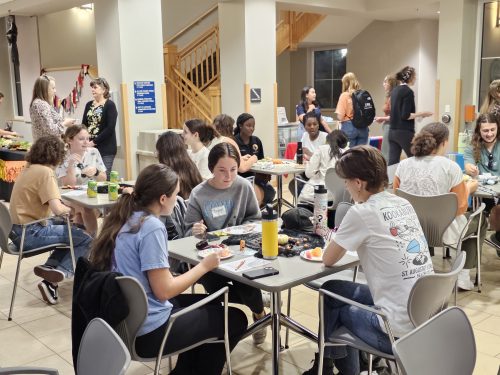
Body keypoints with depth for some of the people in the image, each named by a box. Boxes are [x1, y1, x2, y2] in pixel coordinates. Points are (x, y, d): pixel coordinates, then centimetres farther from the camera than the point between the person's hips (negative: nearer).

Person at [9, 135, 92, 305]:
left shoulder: (29, 169, 10)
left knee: (72, 230, 22)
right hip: (30, 234, -10)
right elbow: (57, 209, -24)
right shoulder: (45, 172, -17)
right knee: (86, 240, -5)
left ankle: (51, 267, 6)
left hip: (18, 230, 10)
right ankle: (54, 278, -9)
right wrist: (69, 209, -5)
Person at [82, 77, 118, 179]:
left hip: (105, 148, -5)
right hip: (89, 147, 5)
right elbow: (84, 124, 15)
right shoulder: (89, 105, 13)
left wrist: (94, 142, -14)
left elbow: (110, 128, -13)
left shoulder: (110, 105, -5)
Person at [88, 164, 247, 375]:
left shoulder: (124, 218, 3)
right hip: (148, 332, -9)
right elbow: (164, 290, -22)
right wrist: (204, 266, -10)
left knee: (209, 303, 26)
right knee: (235, 320, 6)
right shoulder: (152, 227, -23)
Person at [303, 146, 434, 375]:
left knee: (330, 292, 16)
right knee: (342, 291, 22)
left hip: (400, 331, -7)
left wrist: (338, 243, 14)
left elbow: (328, 260, -2)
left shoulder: (362, 213, -16)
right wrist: (348, 240, 15)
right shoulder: (404, 205, 6)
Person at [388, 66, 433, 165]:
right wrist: (421, 114, -7)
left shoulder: (395, 90, 11)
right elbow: (405, 116, -18)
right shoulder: (408, 91, -13)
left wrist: (417, 114, 24)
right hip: (404, 132, -8)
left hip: (392, 131, 8)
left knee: (392, 162, 4)